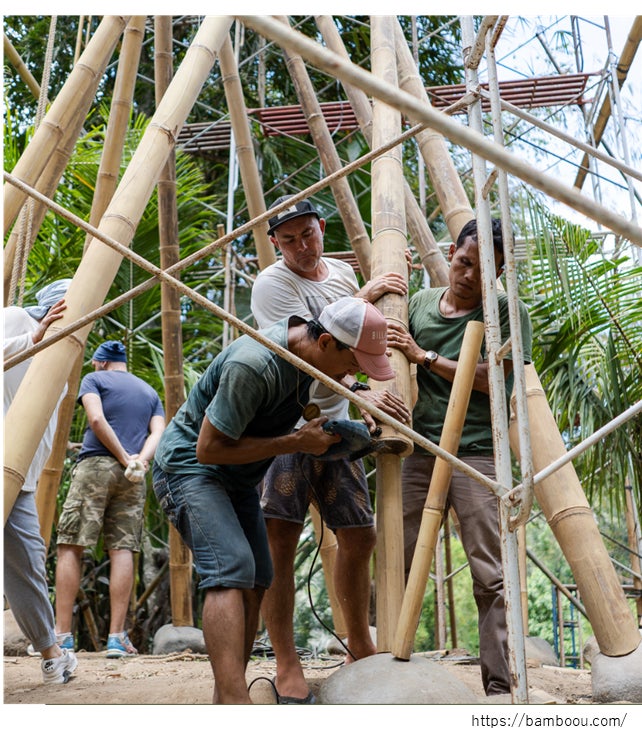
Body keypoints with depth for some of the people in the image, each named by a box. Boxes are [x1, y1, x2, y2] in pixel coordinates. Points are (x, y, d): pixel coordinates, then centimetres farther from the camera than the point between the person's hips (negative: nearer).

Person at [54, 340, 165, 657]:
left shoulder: (94, 379, 10)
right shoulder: (150, 392, 22)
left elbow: (96, 419, -8)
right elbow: (158, 433, 7)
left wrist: (125, 459, -7)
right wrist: (140, 461, -8)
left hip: (96, 464, -4)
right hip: (133, 477, 4)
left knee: (71, 546, -1)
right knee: (122, 549, 0)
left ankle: (62, 634, -4)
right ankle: (117, 637, -4)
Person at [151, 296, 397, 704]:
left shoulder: (308, 347, -5)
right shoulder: (254, 365, -31)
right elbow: (209, 449, -26)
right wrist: (298, 442, -23)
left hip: (238, 476, 9)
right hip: (190, 465, -9)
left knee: (255, 582, 3)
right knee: (232, 568, -25)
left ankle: (225, 702, 12)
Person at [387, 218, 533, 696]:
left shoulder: (507, 311, 0)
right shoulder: (419, 303, 13)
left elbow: (493, 379, -10)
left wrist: (425, 356, -10)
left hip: (478, 454, -4)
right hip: (420, 450, 4)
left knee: (491, 577, -6)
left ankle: (501, 687, 3)